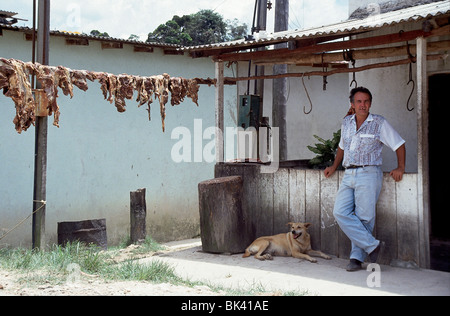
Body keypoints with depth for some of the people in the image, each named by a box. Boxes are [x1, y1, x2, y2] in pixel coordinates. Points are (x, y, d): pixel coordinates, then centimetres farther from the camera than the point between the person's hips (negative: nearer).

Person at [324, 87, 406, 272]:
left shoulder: (379, 123, 2)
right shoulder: (347, 123, 15)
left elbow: (399, 145, 6)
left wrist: (400, 168, -4)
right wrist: (334, 167, 23)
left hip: (368, 174, -5)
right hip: (349, 175, 5)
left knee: (364, 217, -7)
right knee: (340, 212, -10)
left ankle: (357, 257, 5)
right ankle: (373, 246, -5)